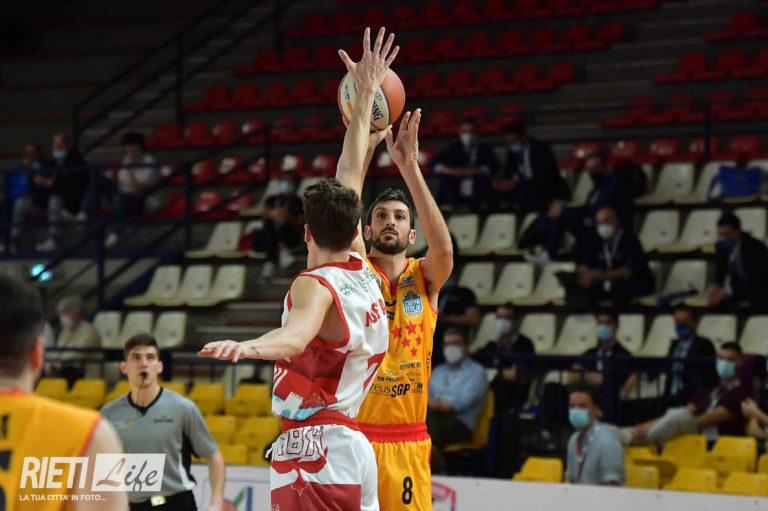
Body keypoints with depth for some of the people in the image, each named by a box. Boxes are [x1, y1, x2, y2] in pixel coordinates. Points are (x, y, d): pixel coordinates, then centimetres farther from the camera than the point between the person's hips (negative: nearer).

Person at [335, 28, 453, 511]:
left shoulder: (425, 278, 6)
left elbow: (444, 248, -18)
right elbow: (347, 183, -6)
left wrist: (410, 166, -22)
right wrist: (365, 98, -12)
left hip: (408, 444, 1)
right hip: (351, 437, -1)